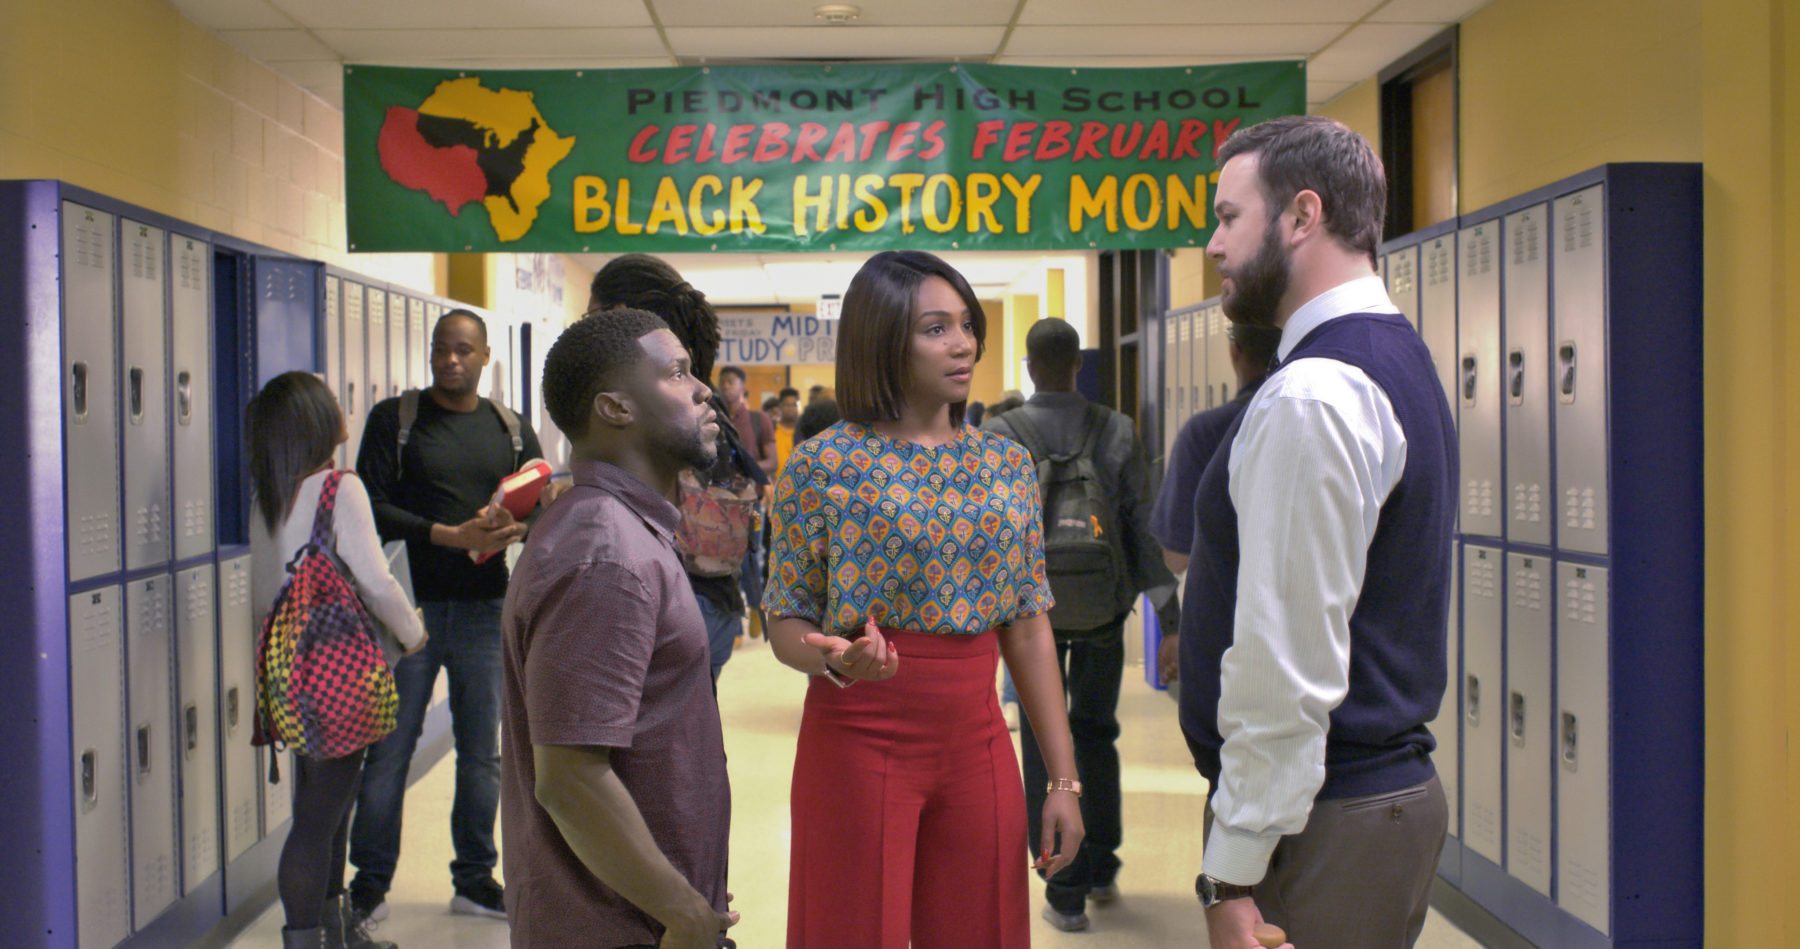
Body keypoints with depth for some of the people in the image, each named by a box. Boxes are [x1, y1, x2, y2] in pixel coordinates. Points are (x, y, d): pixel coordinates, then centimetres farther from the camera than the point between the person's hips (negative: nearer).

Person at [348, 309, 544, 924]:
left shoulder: (511, 429, 11)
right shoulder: (395, 419, 1)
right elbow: (371, 506, -7)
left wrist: (518, 527, -13)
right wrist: (449, 536, -17)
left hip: (484, 610, 3)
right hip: (411, 606, -3)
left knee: (482, 753, 9)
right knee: (389, 750, 1)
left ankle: (475, 880, 21)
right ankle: (370, 884, 13)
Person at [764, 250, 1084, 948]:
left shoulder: (1006, 463, 6)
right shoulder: (822, 465, -6)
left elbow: (1028, 628, 7)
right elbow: (785, 622, -1)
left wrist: (1064, 779, 4)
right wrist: (835, 658, -24)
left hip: (978, 744, 4)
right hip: (857, 741, -4)